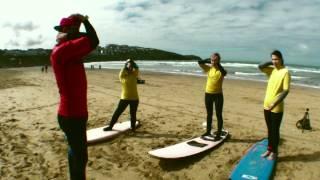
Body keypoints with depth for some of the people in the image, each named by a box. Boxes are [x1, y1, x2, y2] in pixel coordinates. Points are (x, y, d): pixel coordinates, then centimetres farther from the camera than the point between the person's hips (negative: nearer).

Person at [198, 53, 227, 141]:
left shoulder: (221, 69, -5)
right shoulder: (208, 68, 4)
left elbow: (224, 73, -28)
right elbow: (199, 62, -4)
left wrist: (218, 64, -20)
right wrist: (209, 61, -6)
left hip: (218, 94, -4)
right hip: (208, 94, 4)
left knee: (219, 115, 1)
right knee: (209, 114, 15)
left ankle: (218, 134, 9)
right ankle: (208, 131, 27)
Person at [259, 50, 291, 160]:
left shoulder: (285, 72, -13)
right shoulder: (271, 69, 7)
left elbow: (286, 90, -18)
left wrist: (275, 103, -24)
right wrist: (271, 63, -5)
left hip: (277, 108, -6)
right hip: (266, 105, 6)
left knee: (275, 130, 6)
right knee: (269, 129, 17)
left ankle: (274, 151, 20)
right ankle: (269, 149, 29)